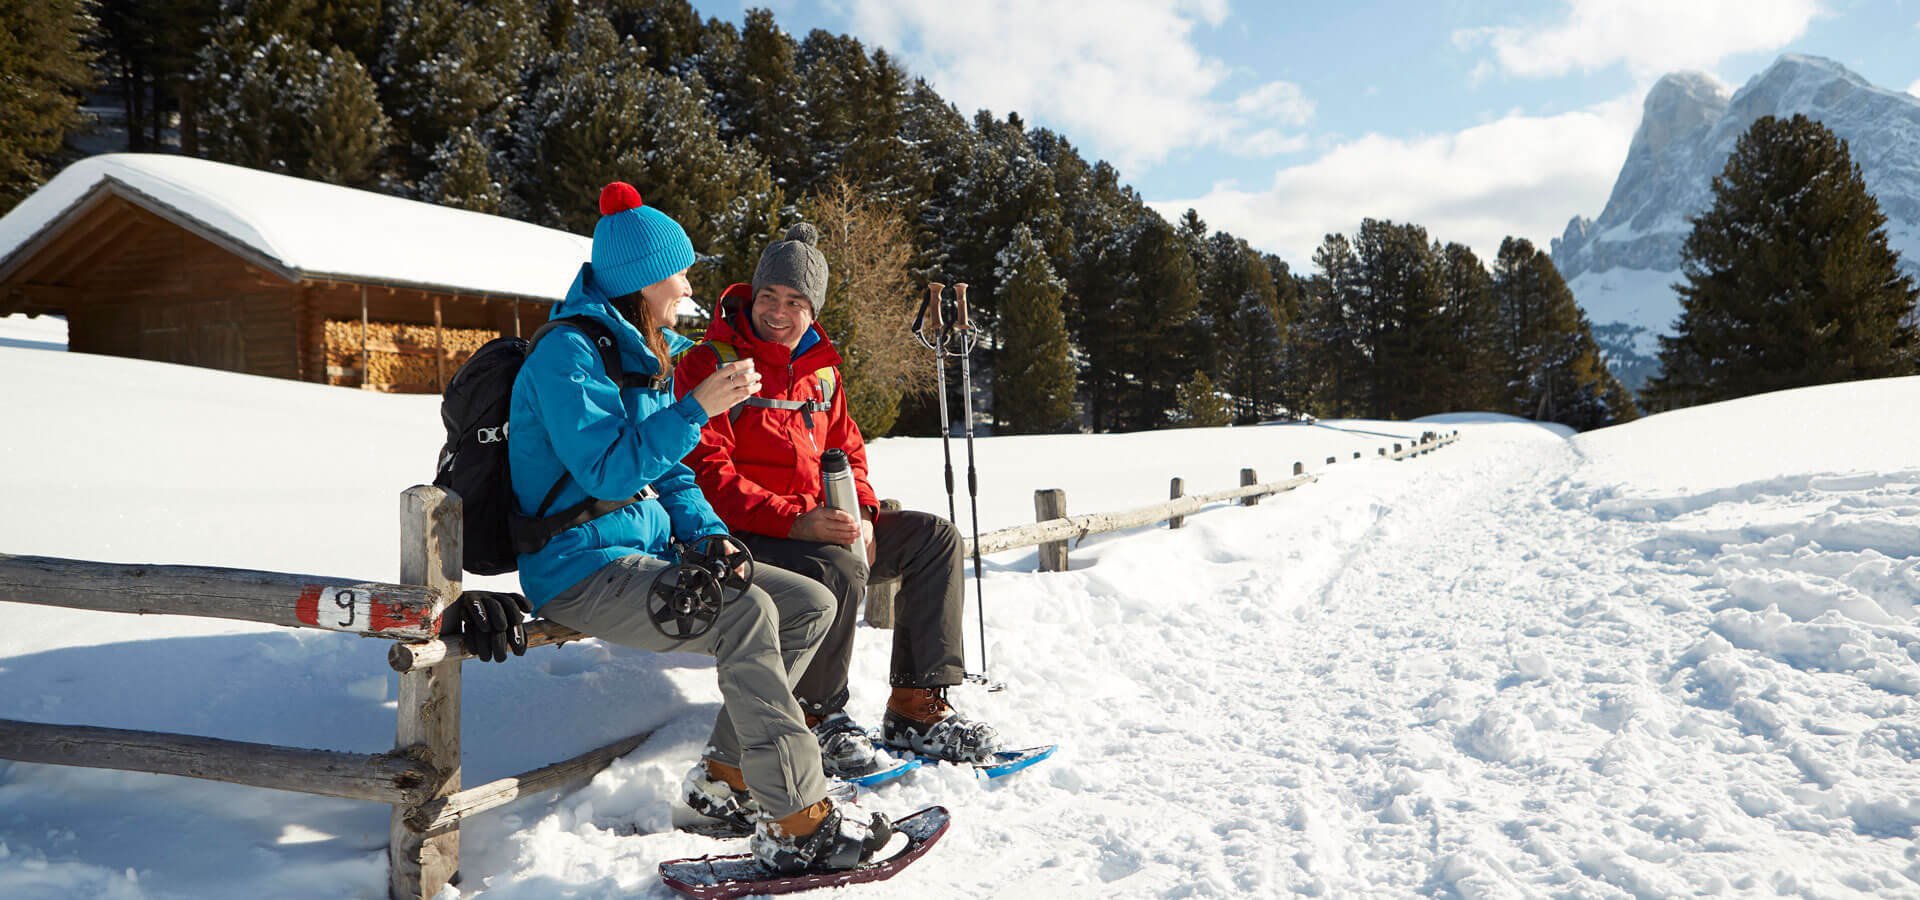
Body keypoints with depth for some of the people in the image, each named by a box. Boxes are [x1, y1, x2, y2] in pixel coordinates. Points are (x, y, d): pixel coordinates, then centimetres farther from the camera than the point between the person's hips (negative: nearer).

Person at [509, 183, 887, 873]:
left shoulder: (645, 351, 16)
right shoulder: (569, 352, -12)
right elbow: (608, 469, -23)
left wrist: (706, 533, 2)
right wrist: (696, 408, -24)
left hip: (647, 553, 9)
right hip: (582, 570, -9)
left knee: (811, 604, -2)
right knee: (745, 613, -32)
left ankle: (726, 776, 1)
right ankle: (797, 822, -27)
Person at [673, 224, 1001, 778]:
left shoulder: (820, 369, 15)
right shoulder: (710, 364, -7)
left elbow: (847, 452, 18)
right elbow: (706, 472, -17)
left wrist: (860, 513, -4)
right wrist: (793, 521, -26)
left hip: (819, 522, 8)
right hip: (741, 537, -7)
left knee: (936, 538, -4)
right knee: (840, 569, -34)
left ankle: (916, 709, -4)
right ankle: (818, 719, -12)